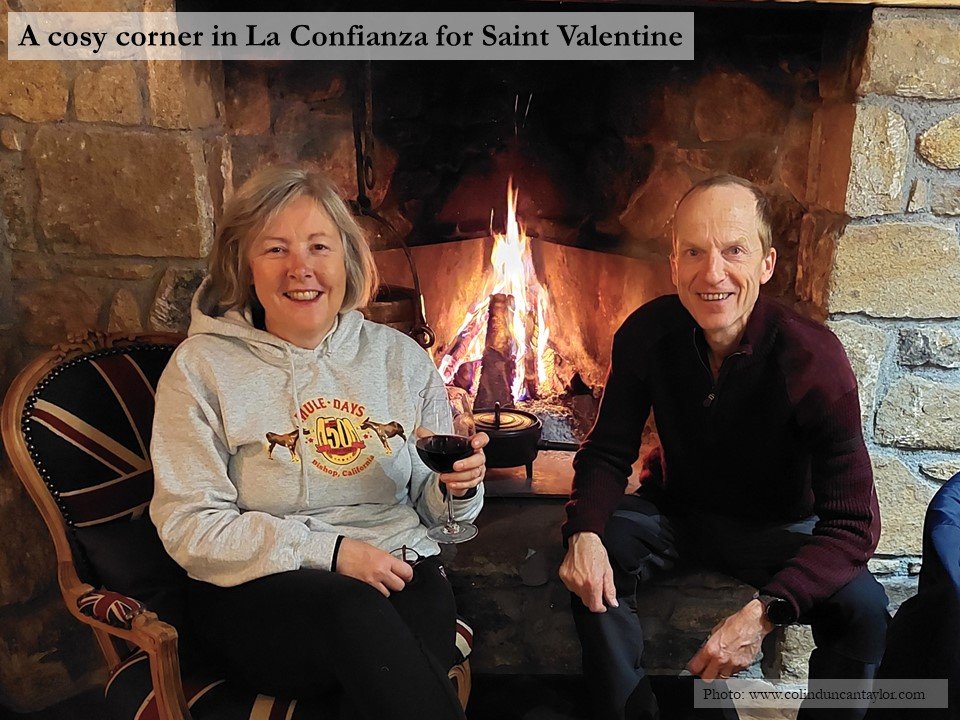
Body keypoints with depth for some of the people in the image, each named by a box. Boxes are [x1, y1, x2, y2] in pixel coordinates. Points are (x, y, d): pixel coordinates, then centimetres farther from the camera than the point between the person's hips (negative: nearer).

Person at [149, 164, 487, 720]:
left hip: (399, 572, 2)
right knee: (354, 611, -33)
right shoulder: (202, 366, 1)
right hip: (259, 591, -1)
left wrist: (457, 488, -10)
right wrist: (328, 551, -15)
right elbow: (189, 527, -5)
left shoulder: (399, 356, 10)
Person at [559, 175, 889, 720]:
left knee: (865, 609, -26)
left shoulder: (813, 358, -25)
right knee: (592, 563, -24)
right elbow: (609, 452, -7)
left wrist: (764, 612, -41)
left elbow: (853, 524, -26)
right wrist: (585, 533, -29)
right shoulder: (647, 334, -17)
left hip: (777, 529, -1)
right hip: (676, 508, 2)